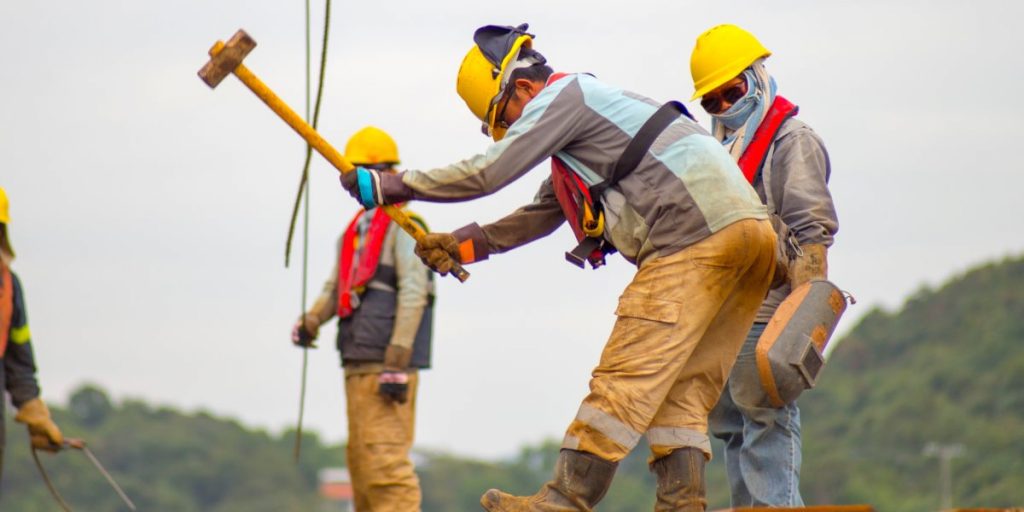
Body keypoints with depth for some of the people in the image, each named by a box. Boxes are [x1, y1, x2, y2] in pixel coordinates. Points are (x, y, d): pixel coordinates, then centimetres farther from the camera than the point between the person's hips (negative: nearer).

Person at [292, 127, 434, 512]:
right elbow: (335, 288, 21)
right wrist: (310, 322, -1)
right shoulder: (354, 231, 21)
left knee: (385, 459, -15)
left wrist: (397, 364, -19)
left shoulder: (403, 225, -5)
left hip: (387, 365, -9)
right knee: (360, 459, 11)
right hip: (356, 364, 9)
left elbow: (413, 294, -13)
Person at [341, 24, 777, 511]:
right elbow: (541, 215, 35)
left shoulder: (562, 97, -2)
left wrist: (394, 186, 2)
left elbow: (488, 172, -7)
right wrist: (464, 244, 29)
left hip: (695, 232, -10)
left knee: (627, 375, -10)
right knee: (681, 386, 8)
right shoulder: (583, 111, 29)